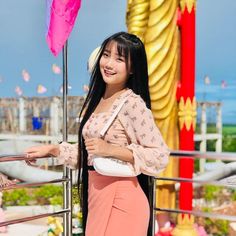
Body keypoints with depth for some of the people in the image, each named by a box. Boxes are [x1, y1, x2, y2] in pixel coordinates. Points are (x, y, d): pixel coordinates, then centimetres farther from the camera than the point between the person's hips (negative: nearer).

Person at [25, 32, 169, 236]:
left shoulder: (132, 103, -14)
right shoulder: (96, 100, 10)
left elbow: (160, 156, -17)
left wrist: (111, 149, -21)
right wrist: (52, 149, 13)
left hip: (120, 198, -7)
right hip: (95, 195, 7)